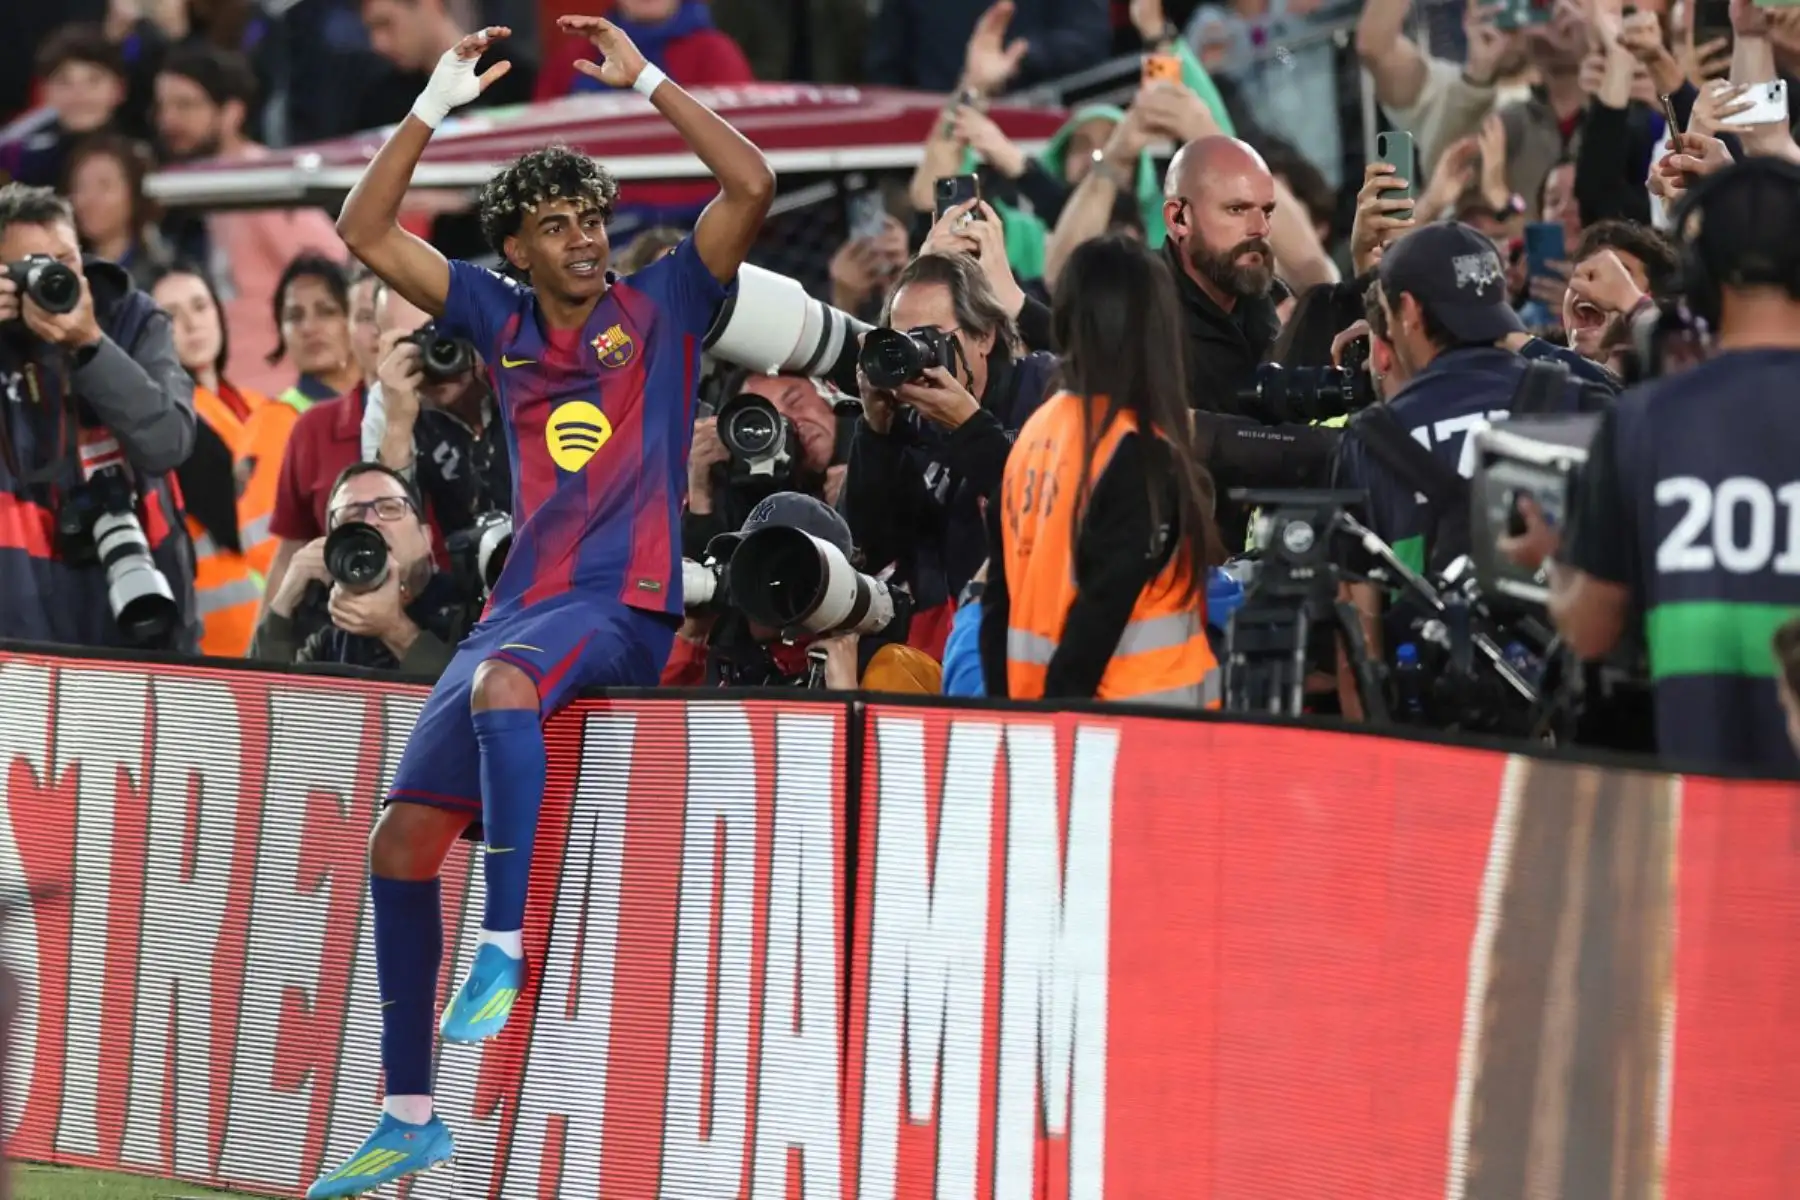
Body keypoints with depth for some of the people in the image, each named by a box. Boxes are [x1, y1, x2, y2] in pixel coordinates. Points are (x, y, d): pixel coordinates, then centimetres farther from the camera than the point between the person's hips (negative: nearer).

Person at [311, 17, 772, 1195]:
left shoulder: (661, 306, 2)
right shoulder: (502, 318, 13)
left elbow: (753, 186, -10)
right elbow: (367, 233, 13)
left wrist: (647, 81, -9)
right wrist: (436, 104, 5)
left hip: (625, 611, -6)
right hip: (523, 603, 6)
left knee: (502, 681, -40)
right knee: (402, 840, -1)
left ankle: (504, 946, -40)